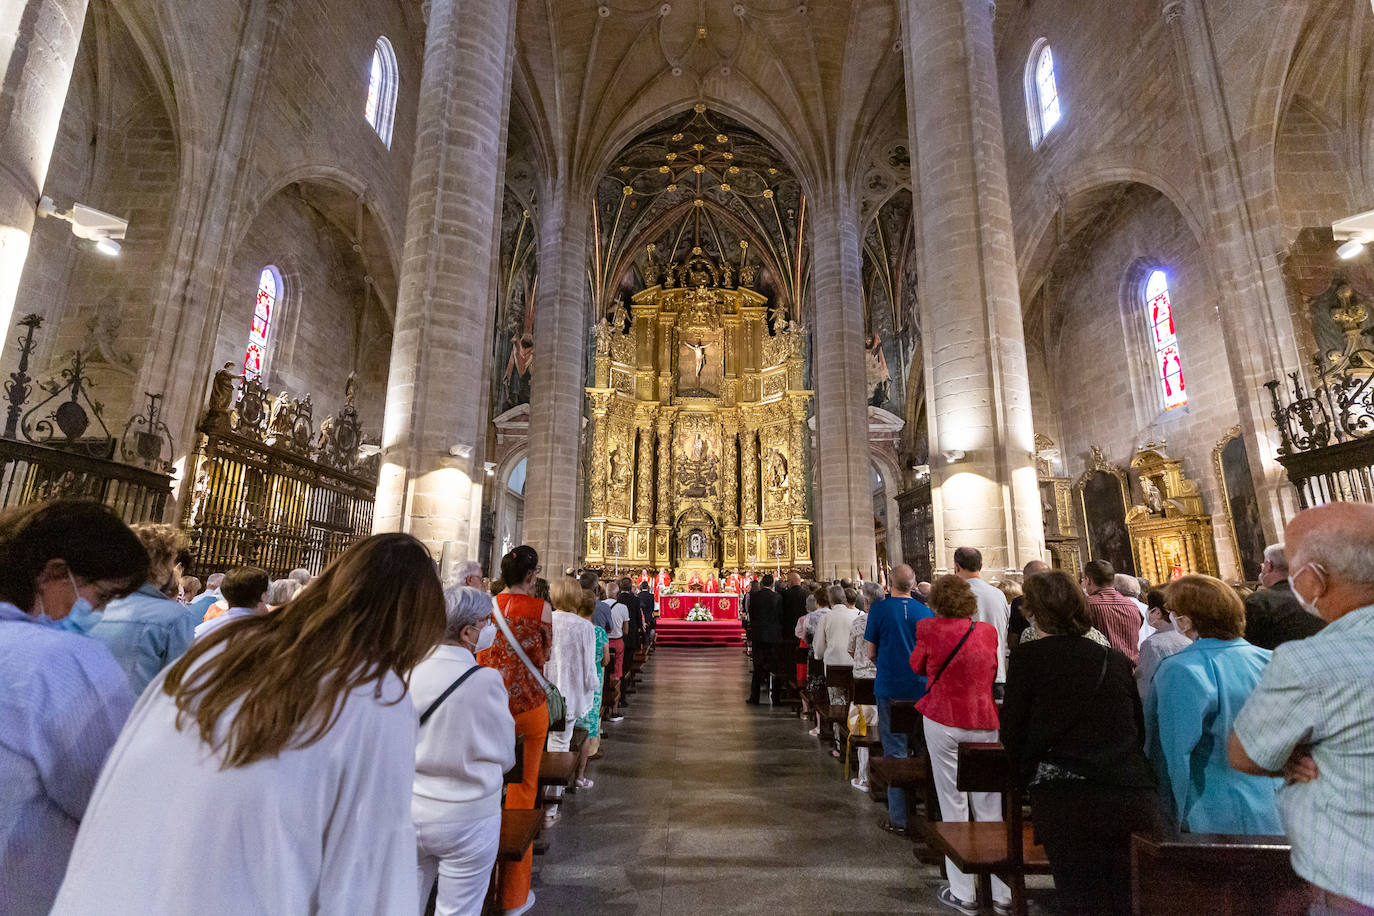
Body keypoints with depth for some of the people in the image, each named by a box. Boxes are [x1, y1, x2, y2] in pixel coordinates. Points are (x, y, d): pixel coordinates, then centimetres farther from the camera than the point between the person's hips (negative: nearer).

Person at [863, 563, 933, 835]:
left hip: (890, 688, -3)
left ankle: (899, 818, 7)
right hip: (922, 688, 3)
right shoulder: (925, 611, -1)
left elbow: (870, 652, -4)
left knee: (895, 751, 3)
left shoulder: (879, 609, -9)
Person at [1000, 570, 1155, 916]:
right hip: (1133, 799, 5)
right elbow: (1140, 728, 15)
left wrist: (1030, 778, 16)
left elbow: (1012, 731, -1)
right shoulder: (1117, 660, 7)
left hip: (1065, 801, -4)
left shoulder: (1027, 656, -6)